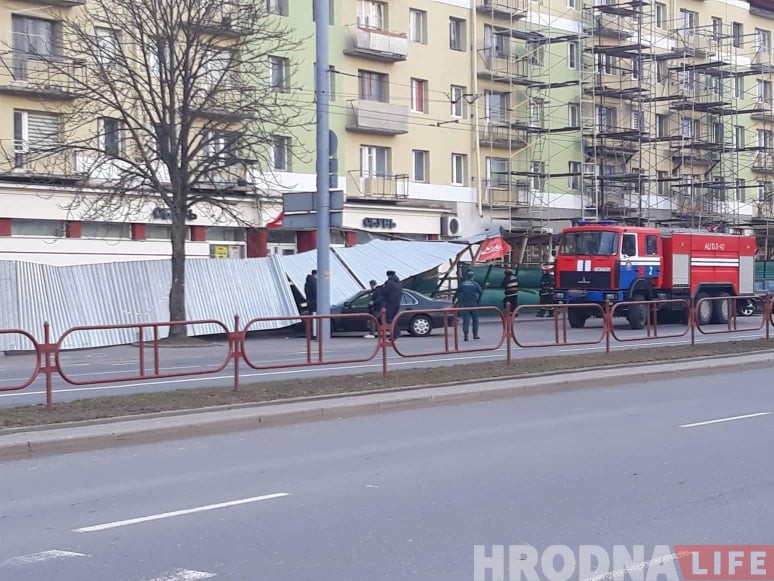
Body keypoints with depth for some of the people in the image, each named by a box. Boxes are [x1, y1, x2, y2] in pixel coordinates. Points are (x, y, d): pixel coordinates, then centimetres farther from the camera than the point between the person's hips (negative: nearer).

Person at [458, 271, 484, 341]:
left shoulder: (462, 284, 5)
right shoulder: (475, 284, 0)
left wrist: (460, 302, 9)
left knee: (466, 320, -2)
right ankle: (475, 334, 12)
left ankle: (465, 334, -15)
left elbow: (458, 294, 4)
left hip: (464, 304, 1)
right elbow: (481, 292, -9)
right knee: (475, 319, 12)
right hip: (473, 304, -1)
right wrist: (478, 301, -1)